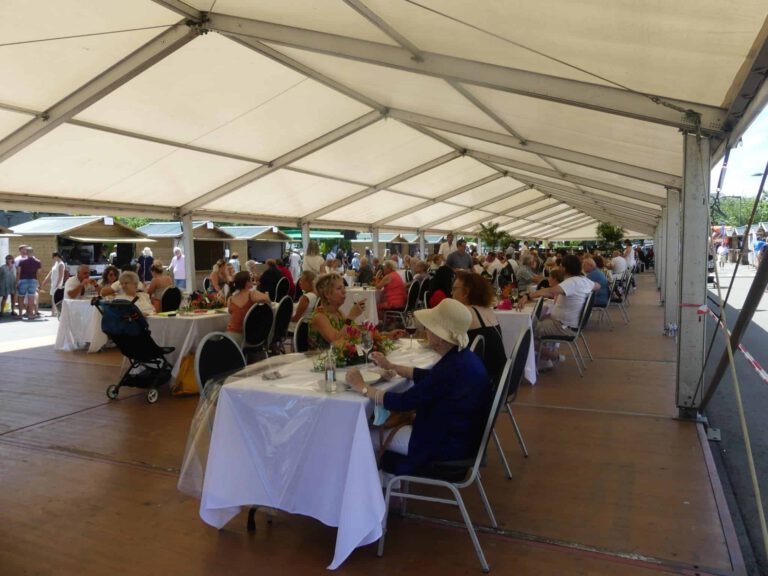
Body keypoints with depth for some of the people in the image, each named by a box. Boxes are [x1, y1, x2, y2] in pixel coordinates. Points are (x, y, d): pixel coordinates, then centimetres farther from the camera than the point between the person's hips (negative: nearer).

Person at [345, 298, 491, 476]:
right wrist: (391, 366, 17)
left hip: (449, 444, -9)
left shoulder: (452, 367, -30)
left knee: (369, 435, 4)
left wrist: (362, 387, -16)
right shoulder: (462, 357, -2)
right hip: (460, 433, 9)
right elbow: (426, 376, 16)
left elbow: (403, 402, -25)